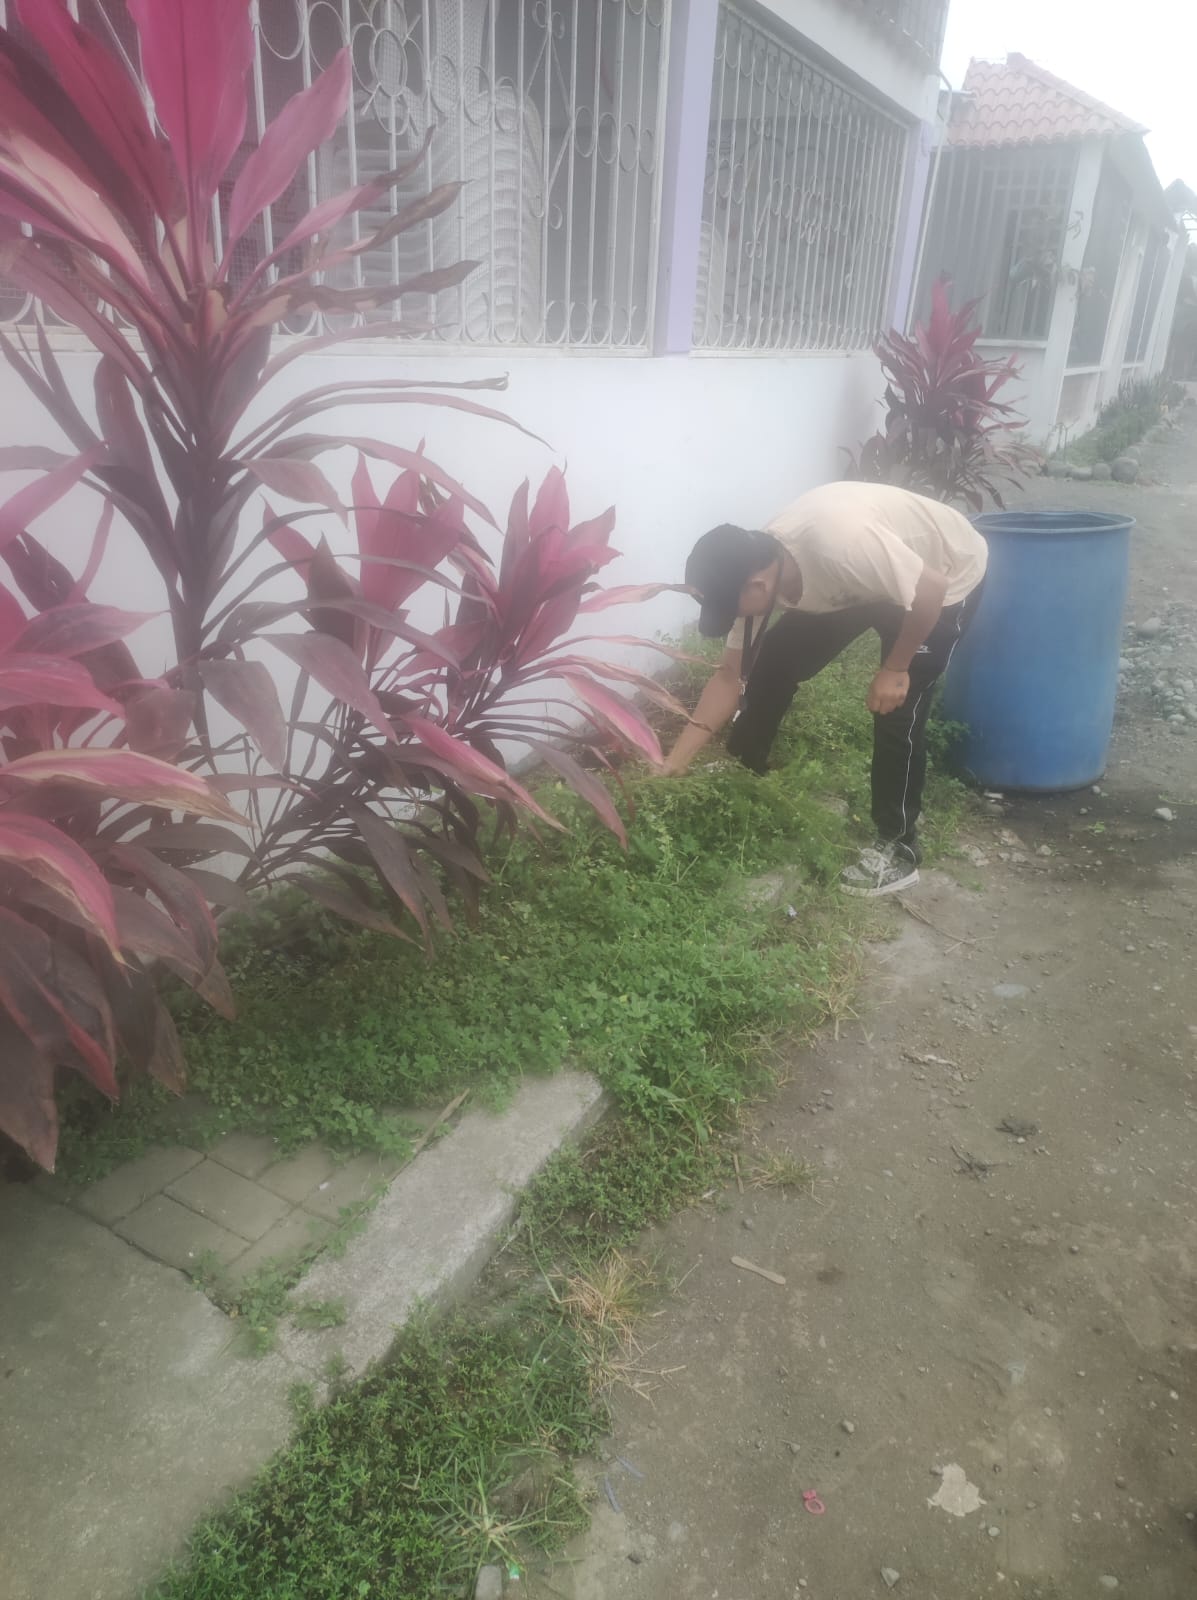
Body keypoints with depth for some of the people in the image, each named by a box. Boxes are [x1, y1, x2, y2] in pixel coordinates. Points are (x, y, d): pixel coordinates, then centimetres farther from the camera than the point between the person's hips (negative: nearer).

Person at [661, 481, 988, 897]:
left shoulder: (839, 544, -43)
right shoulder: (757, 571, -18)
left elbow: (930, 589, -32)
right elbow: (731, 676, -11)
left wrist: (895, 668, -22)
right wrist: (673, 763, -14)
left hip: (948, 575, -6)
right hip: (869, 579, 7)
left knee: (897, 710, -14)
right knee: (773, 662, 0)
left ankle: (898, 848, 3)